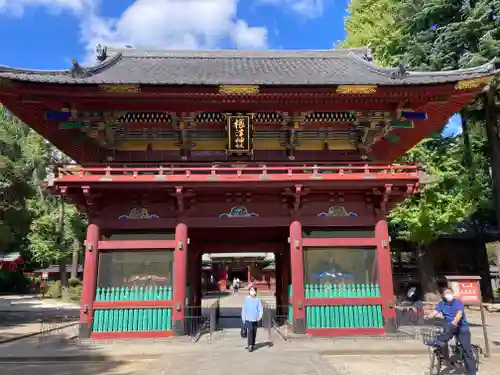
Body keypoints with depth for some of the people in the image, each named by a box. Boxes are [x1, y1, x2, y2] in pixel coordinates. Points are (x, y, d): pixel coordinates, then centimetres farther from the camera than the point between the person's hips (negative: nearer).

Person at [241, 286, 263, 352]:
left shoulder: (258, 299, -1)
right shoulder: (246, 299, -2)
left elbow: (260, 308, -1)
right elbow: (243, 309, 3)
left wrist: (260, 316, -17)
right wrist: (243, 318, 3)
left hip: (255, 319, 2)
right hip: (248, 319, -2)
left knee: (254, 332, 9)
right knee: (250, 330, -14)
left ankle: (253, 344, 25)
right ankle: (250, 345, -9)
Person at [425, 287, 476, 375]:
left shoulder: (458, 303, -11)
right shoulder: (442, 304, 1)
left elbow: (459, 313, -30)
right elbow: (435, 312, -12)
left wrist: (455, 321, -51)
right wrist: (427, 316, -37)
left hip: (462, 327, -1)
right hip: (450, 327, 1)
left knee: (467, 350, -13)